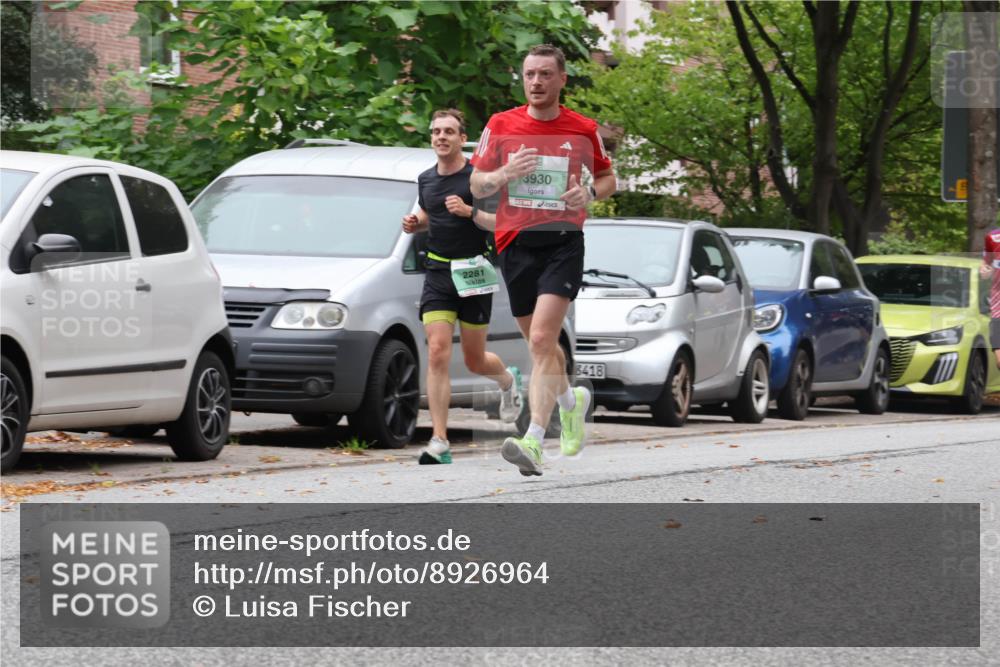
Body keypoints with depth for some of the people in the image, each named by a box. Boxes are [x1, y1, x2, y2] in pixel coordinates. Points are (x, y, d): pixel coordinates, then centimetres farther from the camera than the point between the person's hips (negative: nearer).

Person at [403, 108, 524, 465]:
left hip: (473, 274, -3)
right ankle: (439, 442, -14)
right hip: (437, 276, 3)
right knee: (437, 354, -11)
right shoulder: (425, 179, 9)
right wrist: (414, 223, 6)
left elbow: (502, 221, -10)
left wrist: (469, 211, -24)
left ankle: (508, 379, 46)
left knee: (474, 360, 8)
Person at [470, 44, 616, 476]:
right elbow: (476, 185, 8)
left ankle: (533, 441, -26)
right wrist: (505, 173, -13)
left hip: (563, 242, -3)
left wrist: (590, 193, -5)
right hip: (515, 243, 3)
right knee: (539, 342, 13)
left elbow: (607, 178, 17)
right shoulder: (500, 126, 5)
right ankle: (571, 400, 44)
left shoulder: (583, 129, 3)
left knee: (541, 341, -18)